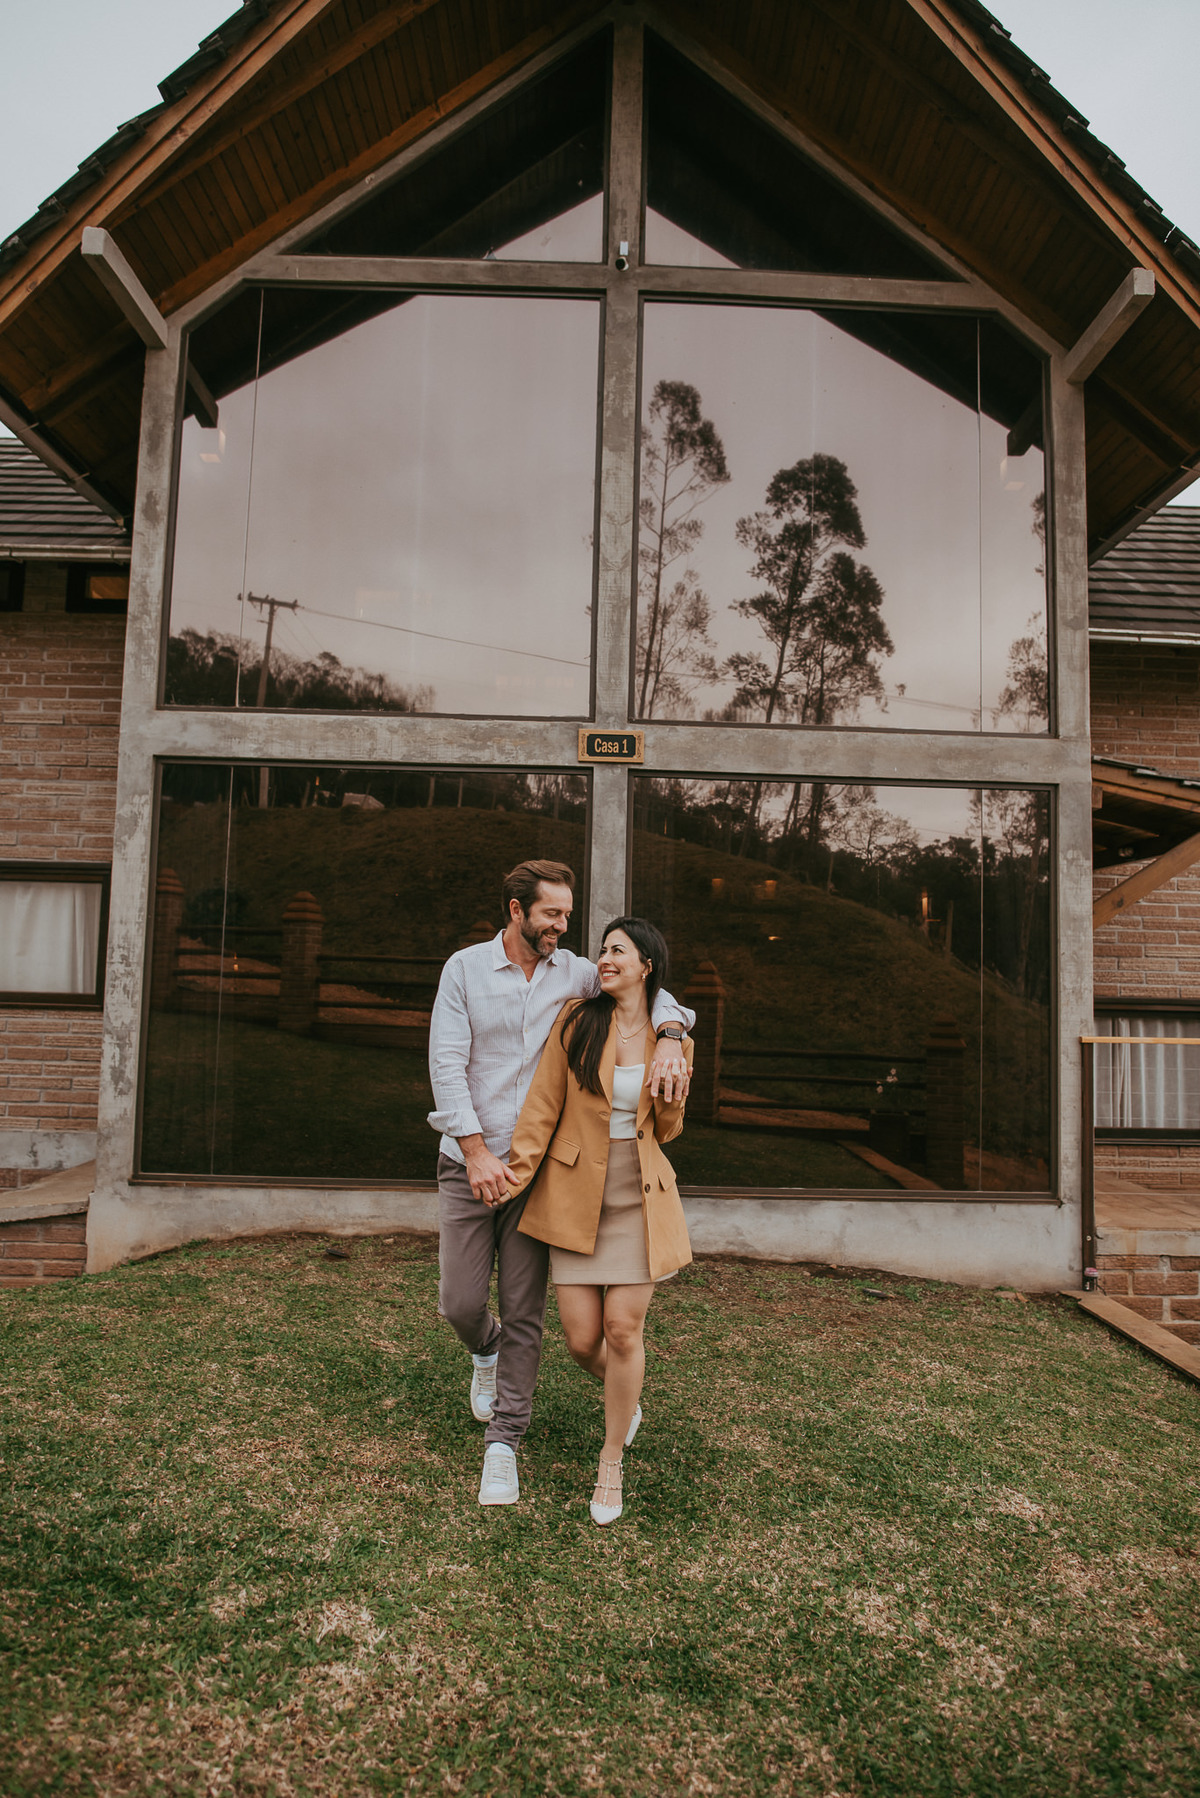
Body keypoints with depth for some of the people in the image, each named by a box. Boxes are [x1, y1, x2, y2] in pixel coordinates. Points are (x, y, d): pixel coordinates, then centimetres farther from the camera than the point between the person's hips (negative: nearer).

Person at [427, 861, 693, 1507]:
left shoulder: (574, 973, 2)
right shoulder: (465, 968, -4)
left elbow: (652, 993, 4)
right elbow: (446, 1065, -9)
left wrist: (669, 1040, -19)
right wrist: (477, 1153, -17)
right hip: (469, 1163, -1)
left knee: (525, 1314, 4)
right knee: (461, 1302, 3)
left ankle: (503, 1443, 19)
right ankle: (486, 1351, 39)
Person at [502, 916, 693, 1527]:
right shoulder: (576, 1020, -3)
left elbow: (666, 1131, 9)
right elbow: (543, 1105, -3)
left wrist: (671, 1102, -11)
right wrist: (520, 1167, -13)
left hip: (640, 1199, 0)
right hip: (575, 1197, 0)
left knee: (623, 1330, -4)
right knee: (582, 1339, 2)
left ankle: (611, 1463, 21)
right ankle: (627, 1397, 38)